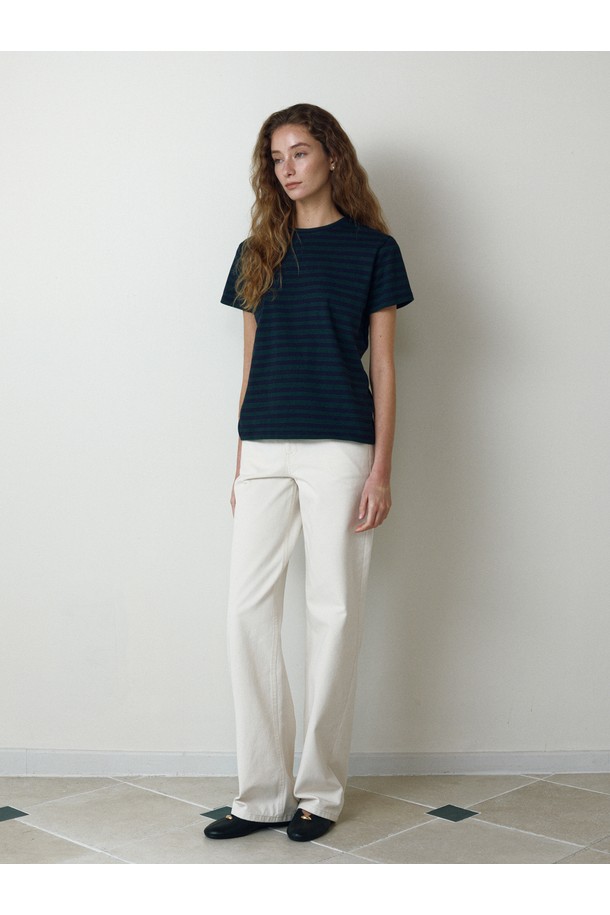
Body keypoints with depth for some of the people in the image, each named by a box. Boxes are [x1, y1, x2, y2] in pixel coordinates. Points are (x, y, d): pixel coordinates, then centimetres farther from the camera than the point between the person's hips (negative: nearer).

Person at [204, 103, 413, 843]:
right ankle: (264, 793, 8)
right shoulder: (257, 252, 15)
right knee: (248, 607, -2)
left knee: (333, 612, 1)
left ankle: (320, 789, 14)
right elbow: (252, 362, 15)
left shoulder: (372, 249, 5)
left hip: (339, 448, -3)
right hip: (264, 449, 4)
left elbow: (382, 365, 2)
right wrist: (240, 466, 11)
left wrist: (382, 468, -5)